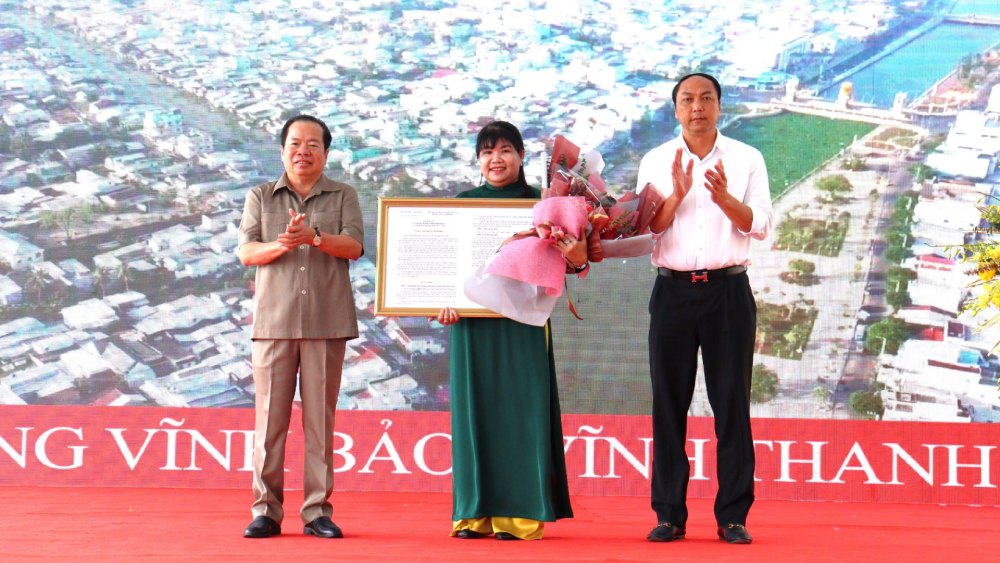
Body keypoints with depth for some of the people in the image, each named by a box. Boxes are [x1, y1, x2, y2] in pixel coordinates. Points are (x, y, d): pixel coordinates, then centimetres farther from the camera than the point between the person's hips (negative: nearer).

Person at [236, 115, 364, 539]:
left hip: (326, 323, 0)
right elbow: (246, 251, 3)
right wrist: (278, 246, -18)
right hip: (274, 321, 0)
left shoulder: (343, 197, 12)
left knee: (320, 418, 1)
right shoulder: (261, 197, 13)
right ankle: (266, 511, 3)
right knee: (269, 416, -2)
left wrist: (314, 237, -20)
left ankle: (318, 511, 5)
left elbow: (354, 246, -3)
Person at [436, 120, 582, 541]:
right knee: (474, 406, 2)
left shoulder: (539, 204, 5)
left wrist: (578, 261, -20)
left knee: (520, 408, -2)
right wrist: (444, 301, -11)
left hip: (523, 320, -1)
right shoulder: (463, 204, 9)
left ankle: (518, 513, 2)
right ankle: (475, 513, 7)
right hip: (471, 318, 1)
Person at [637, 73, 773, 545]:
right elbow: (644, 228, 0)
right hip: (673, 291, 1)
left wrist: (722, 196, -19)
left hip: (728, 290, -1)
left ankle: (733, 517, 4)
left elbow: (760, 225, -3)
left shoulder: (746, 159, 6)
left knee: (732, 403, 0)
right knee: (668, 403, 2)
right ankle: (669, 515, 8)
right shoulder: (655, 162, 9)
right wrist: (677, 194, -16)